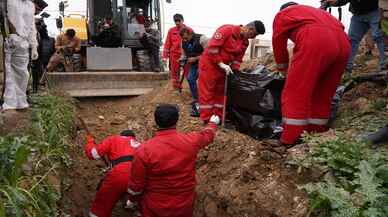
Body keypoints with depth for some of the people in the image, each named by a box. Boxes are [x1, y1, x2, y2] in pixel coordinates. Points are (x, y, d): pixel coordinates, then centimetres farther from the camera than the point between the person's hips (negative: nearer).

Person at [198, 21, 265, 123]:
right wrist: (220, 63, -25)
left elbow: (238, 58, 10)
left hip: (223, 67, 8)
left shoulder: (245, 42, 5)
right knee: (207, 92, -3)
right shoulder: (227, 30, -19)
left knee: (221, 92, 11)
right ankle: (207, 119, 3)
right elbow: (212, 46, -25)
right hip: (209, 62, -8)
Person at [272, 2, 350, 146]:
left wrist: (283, 67, 37)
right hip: (343, 43, 7)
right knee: (323, 96, 14)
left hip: (316, 42, -7)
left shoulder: (282, 14, 26)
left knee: (295, 94, -4)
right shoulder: (316, 12, 42)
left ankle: (290, 143, -7)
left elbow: (278, 41, 23)